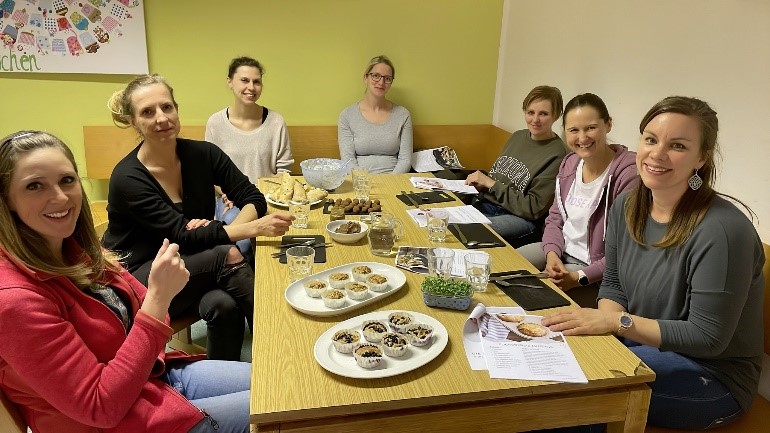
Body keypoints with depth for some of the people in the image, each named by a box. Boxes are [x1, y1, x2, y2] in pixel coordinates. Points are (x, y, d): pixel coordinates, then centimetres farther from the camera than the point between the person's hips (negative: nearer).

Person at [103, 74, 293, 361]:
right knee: (225, 255, -27)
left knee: (223, 304, -30)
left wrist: (217, 231, -26)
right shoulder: (127, 179, -19)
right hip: (137, 281, -4)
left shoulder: (203, 154, -5)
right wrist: (256, 227, -36)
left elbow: (252, 198, -5)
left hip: (195, 270, 4)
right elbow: (183, 235, -25)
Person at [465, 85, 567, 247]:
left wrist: (492, 184, -13)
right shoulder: (517, 136, 12)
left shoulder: (556, 154, -11)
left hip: (524, 220, -7)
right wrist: (480, 182, -2)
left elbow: (534, 209, -13)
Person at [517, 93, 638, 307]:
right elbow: (554, 219, 10)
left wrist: (580, 278, -23)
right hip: (561, 251, 7)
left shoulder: (628, 173, -21)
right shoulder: (569, 163, 3)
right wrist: (552, 253, -9)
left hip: (593, 266, -7)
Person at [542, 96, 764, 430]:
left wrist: (617, 321, -27)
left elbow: (707, 338, -22)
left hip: (712, 374, -6)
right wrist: (605, 318, -16)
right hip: (641, 342, 6)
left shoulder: (721, 231, -26)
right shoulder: (626, 206, -3)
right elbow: (613, 285, 5)